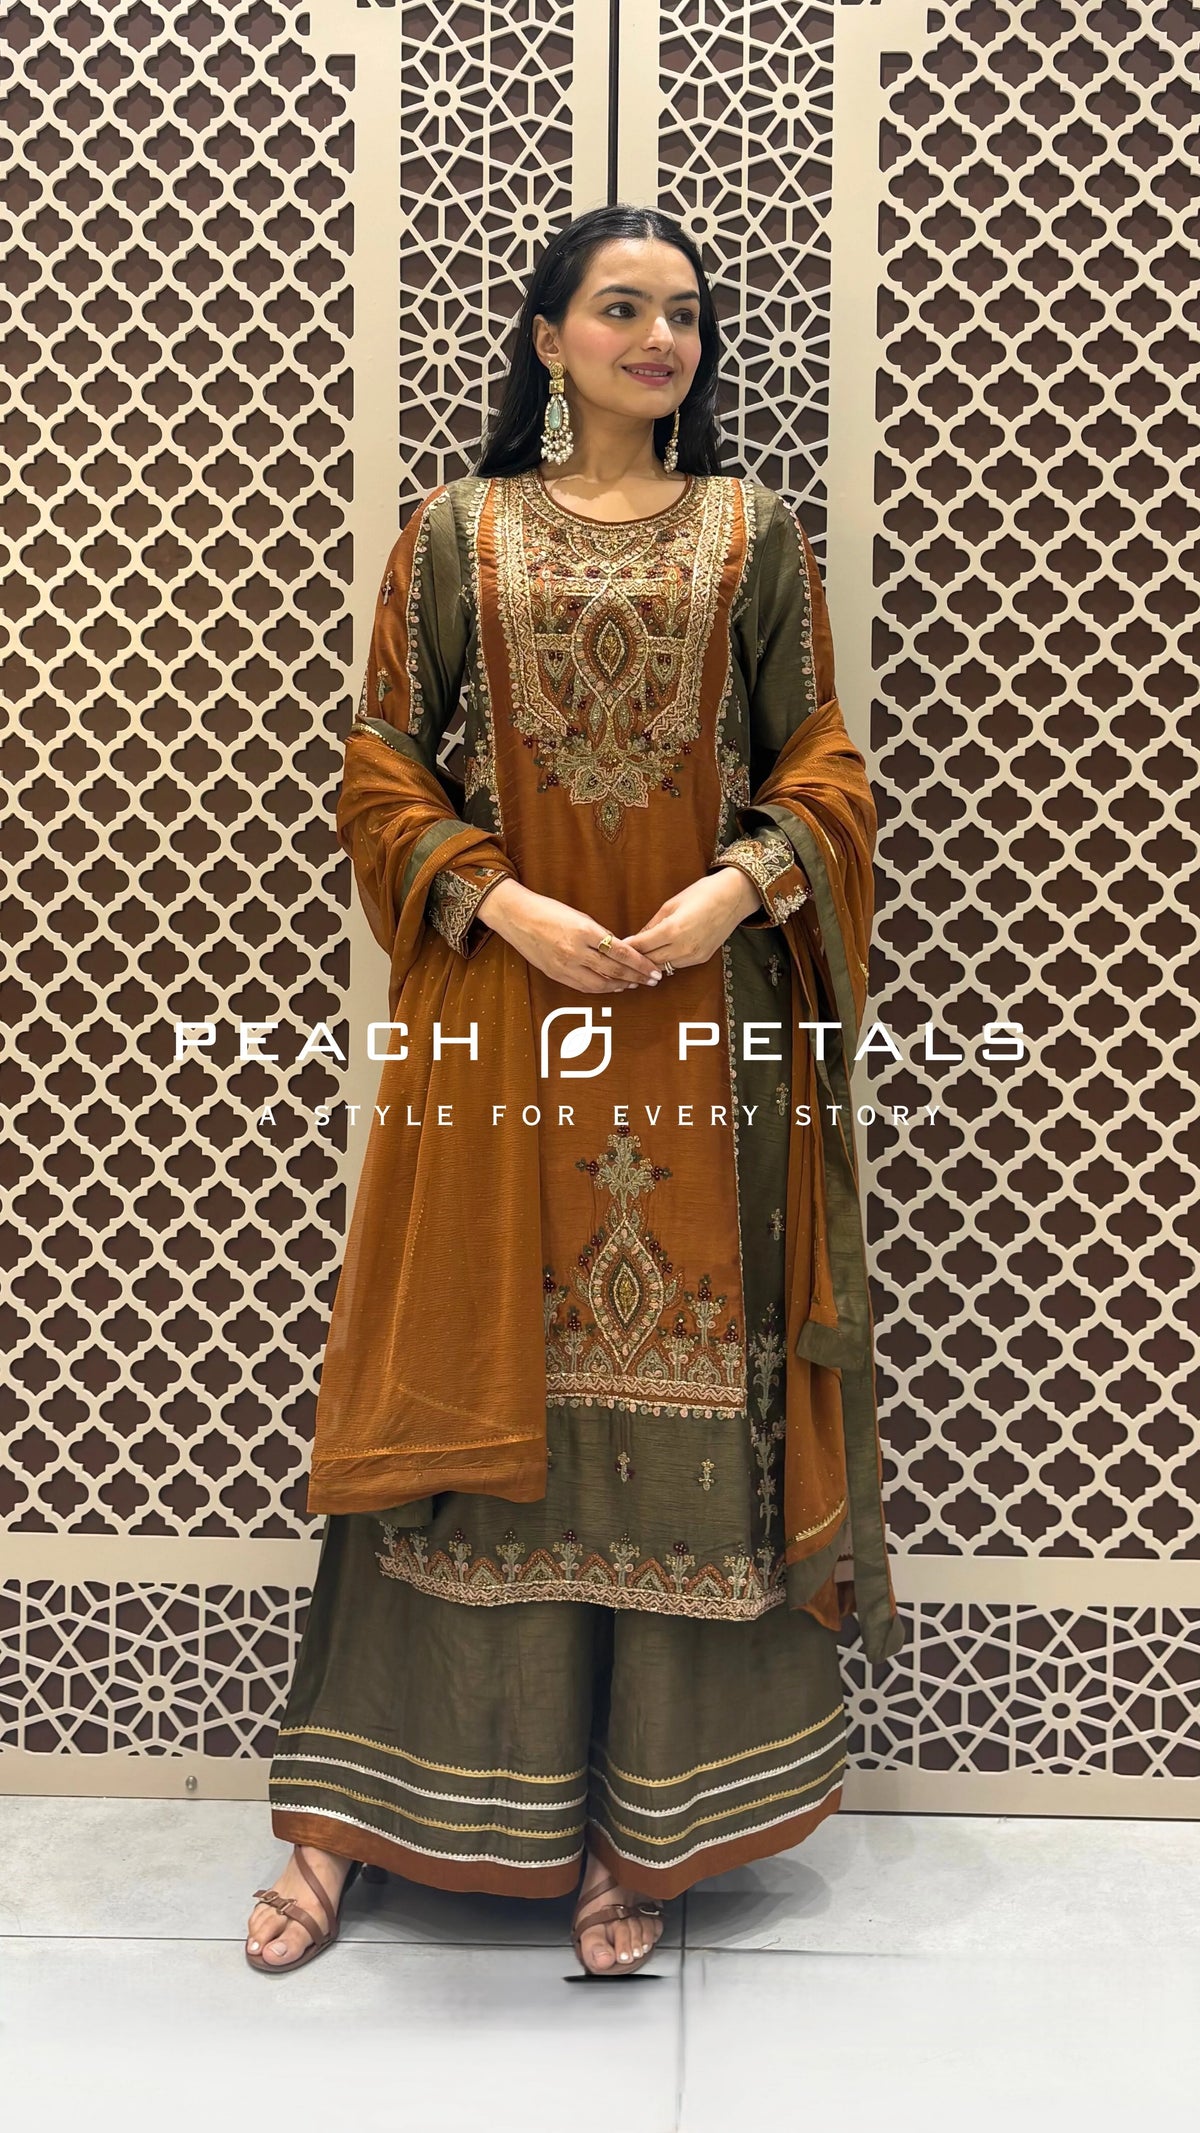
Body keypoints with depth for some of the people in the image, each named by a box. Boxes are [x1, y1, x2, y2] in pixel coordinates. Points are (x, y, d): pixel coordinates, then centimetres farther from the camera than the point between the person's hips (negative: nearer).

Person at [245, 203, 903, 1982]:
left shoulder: (758, 535, 10)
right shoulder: (456, 534, 8)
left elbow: (823, 767, 7)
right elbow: (383, 759, 5)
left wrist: (734, 889, -11)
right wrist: (501, 905, -10)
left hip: (705, 1007, 1)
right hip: (499, 1005, 0)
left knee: (687, 1393, 2)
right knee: (467, 1385, 4)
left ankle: (639, 1828, 17)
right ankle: (352, 1819, 18)